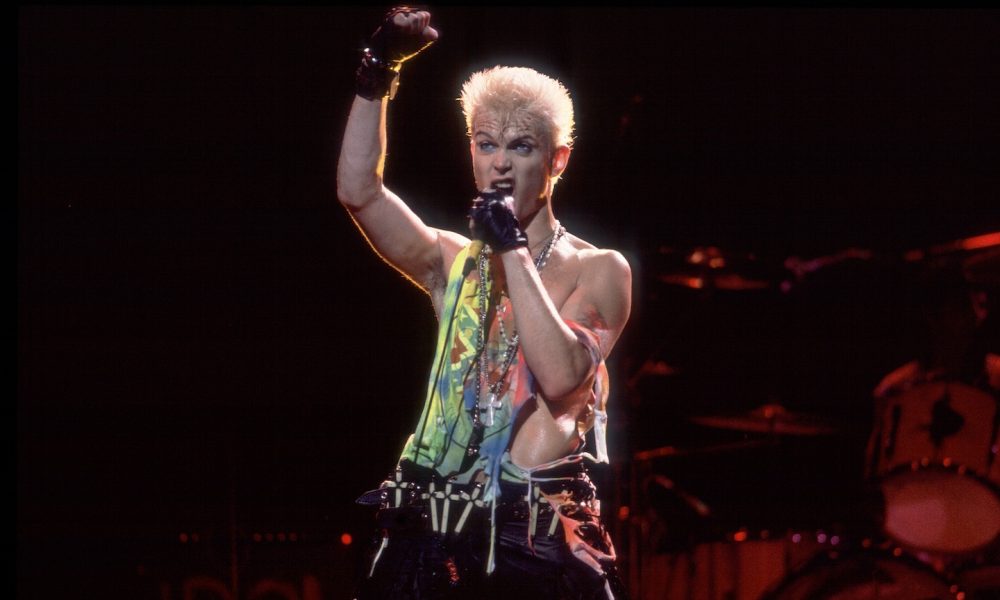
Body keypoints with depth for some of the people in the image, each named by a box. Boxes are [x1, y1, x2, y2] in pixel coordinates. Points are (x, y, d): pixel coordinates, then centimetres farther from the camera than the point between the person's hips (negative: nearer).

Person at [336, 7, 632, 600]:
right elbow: (358, 190, 0)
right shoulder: (455, 262, 14)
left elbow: (561, 376, -14)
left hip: (541, 539, -3)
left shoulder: (598, 270, 3)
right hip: (437, 532, 4)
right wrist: (379, 72, -6)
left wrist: (513, 249, -10)